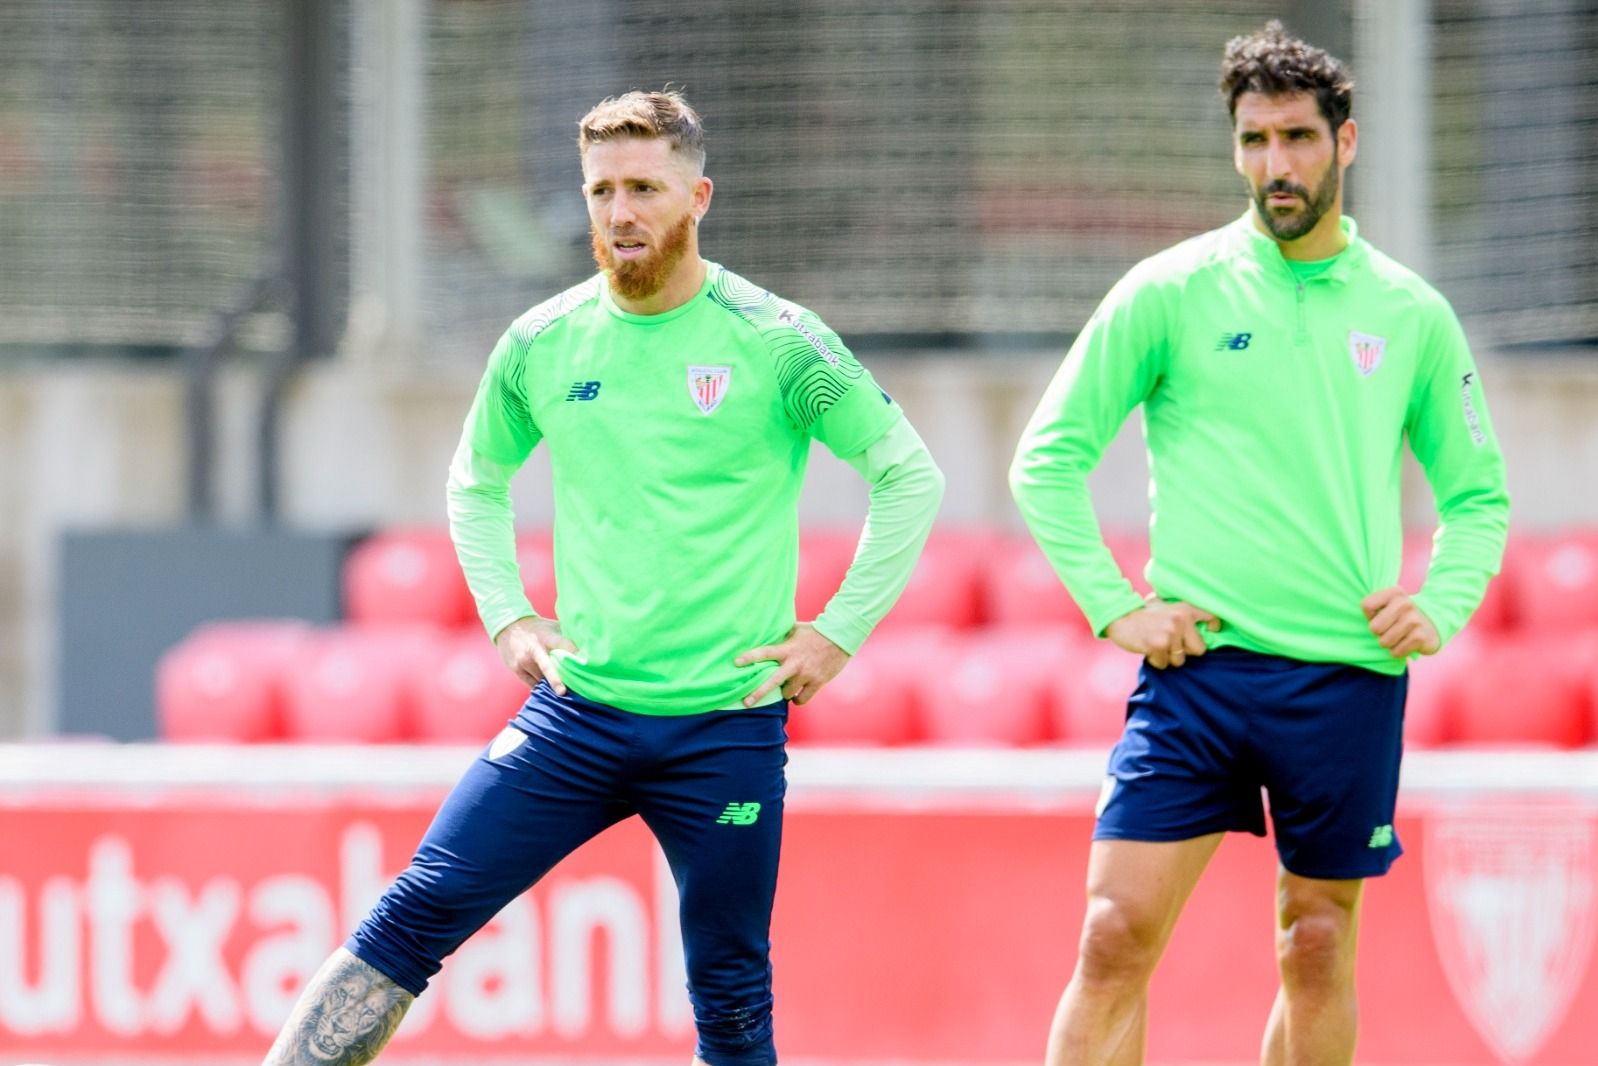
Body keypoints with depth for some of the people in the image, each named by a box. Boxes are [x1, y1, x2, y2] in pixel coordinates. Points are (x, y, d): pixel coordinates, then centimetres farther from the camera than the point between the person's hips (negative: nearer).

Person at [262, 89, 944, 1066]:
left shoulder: (774, 342, -6)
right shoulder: (542, 344, 4)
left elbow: (911, 478, 0)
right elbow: (477, 481, 23)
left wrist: (839, 633, -4)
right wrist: (507, 617, 11)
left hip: (727, 724, -2)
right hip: (577, 711, 3)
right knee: (414, 917, -7)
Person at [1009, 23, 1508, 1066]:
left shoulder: (1411, 314, 8)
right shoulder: (1170, 292, 2)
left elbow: (1479, 495, 18)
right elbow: (1048, 457, 5)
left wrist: (1439, 608, 2)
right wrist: (1113, 606, -3)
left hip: (1349, 678, 2)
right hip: (1197, 666, -2)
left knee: (1319, 952, 7)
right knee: (1117, 935, -11)